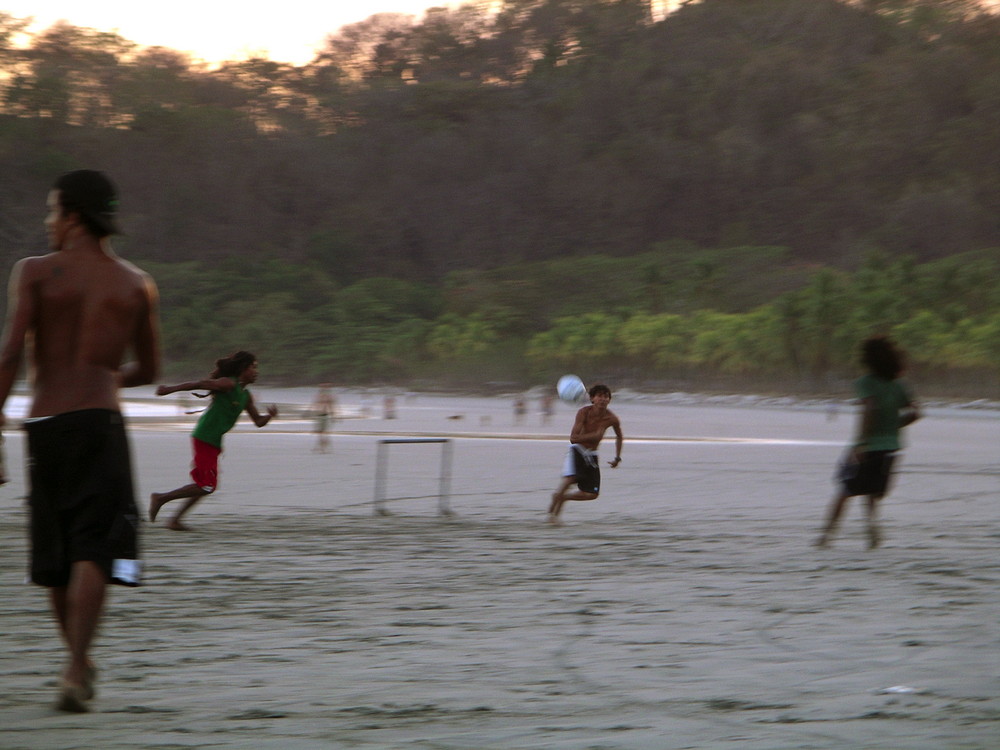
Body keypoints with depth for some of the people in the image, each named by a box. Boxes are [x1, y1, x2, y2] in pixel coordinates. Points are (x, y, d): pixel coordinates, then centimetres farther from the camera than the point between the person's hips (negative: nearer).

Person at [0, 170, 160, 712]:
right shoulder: (137, 285, 10)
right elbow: (149, 370, 19)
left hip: (44, 424, 0)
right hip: (101, 423, 0)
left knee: (55, 555, 15)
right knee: (93, 551, -8)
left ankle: (79, 663, 28)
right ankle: (76, 671, -23)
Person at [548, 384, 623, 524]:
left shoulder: (611, 419, -8)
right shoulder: (584, 412, -19)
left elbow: (619, 437, 14)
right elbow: (573, 438, -25)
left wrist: (617, 458, 11)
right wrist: (594, 435, -32)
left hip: (591, 455, 4)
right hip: (577, 450, -4)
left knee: (592, 494, -4)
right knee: (570, 478, -30)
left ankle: (562, 497, 21)